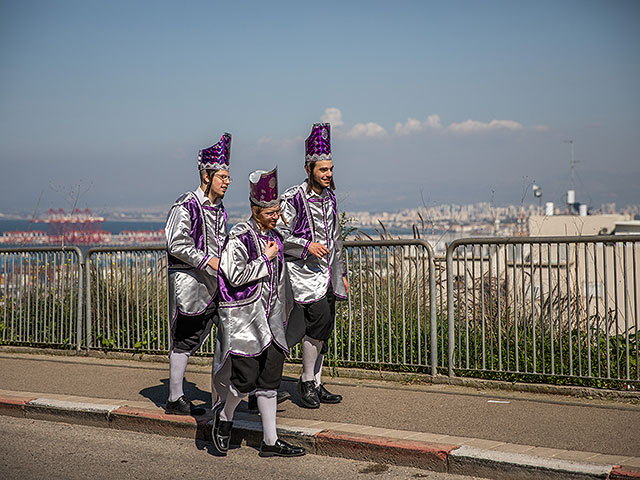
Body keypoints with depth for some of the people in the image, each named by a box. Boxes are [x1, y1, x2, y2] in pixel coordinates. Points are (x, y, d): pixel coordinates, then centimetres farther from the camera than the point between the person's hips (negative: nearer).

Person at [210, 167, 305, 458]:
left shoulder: (274, 237, 13)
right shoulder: (239, 236, -11)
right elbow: (236, 276, -20)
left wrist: (281, 318, 23)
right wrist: (266, 258, -12)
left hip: (268, 316, 7)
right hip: (243, 316, -7)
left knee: (270, 379, 6)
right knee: (246, 379, -10)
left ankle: (270, 442, 12)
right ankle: (224, 416, 20)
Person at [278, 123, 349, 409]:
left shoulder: (330, 198, 12)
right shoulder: (293, 198, -11)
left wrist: (341, 273, 19)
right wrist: (307, 246, -23)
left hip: (327, 276, 7)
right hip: (304, 273, -7)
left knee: (323, 329, 7)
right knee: (319, 320, -17)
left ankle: (315, 385, 17)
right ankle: (307, 382, -1)